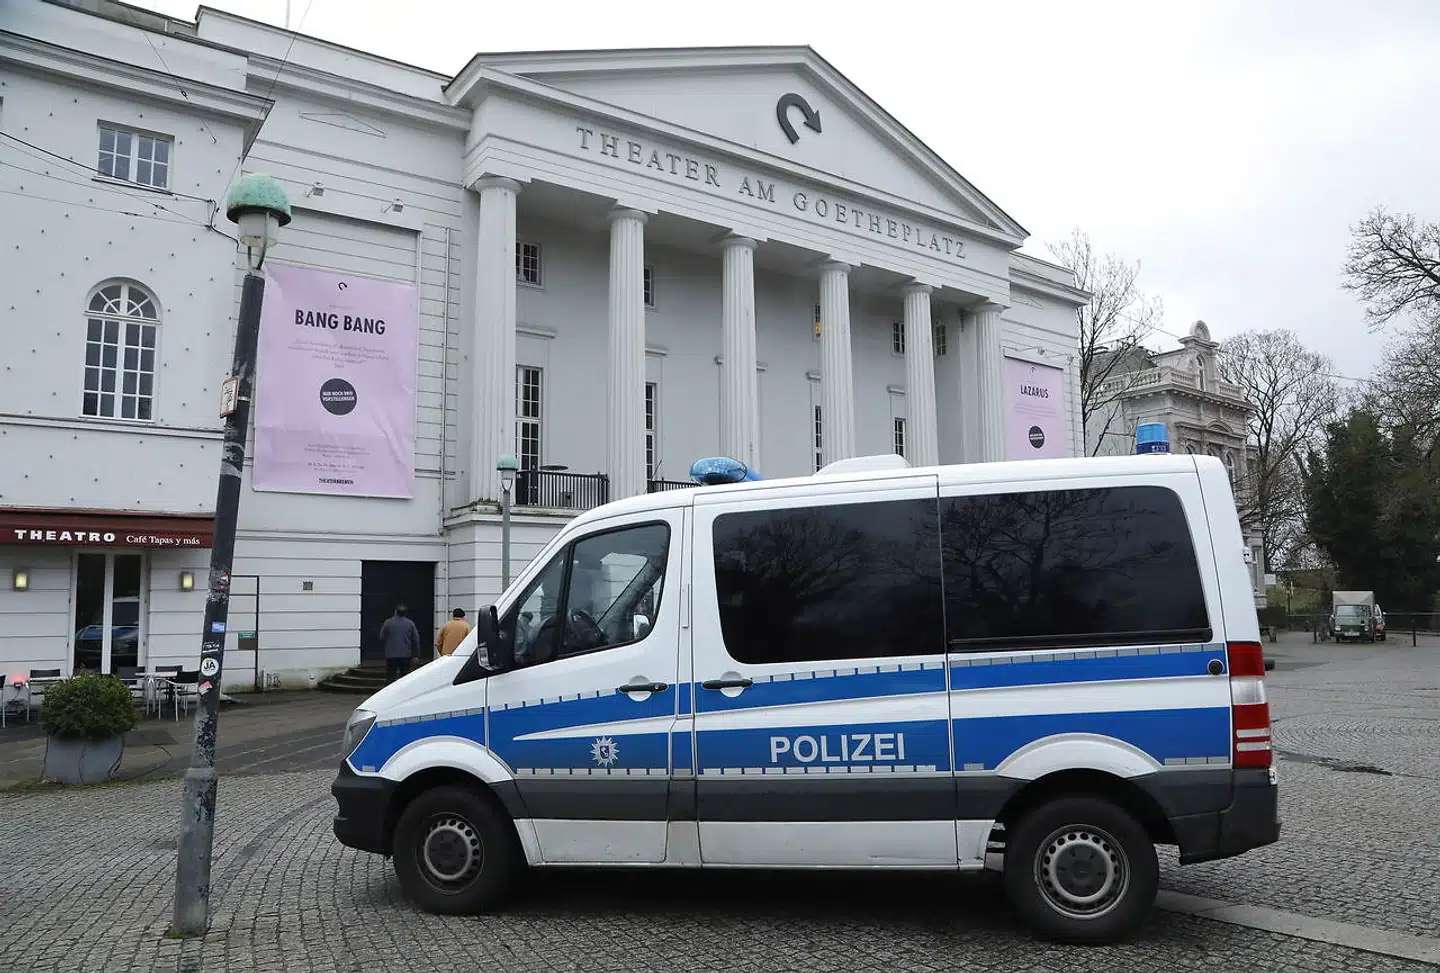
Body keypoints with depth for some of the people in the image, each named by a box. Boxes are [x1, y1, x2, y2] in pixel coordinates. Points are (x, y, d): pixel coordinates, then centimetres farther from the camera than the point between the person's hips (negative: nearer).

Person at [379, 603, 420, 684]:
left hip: (391, 655, -1)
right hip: (406, 655, 1)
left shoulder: (388, 622, -3)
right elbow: (416, 640, 2)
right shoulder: (410, 623, 1)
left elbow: (382, 638, 1)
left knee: (390, 678, 2)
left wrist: (384, 649, 18)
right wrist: (416, 655, 10)